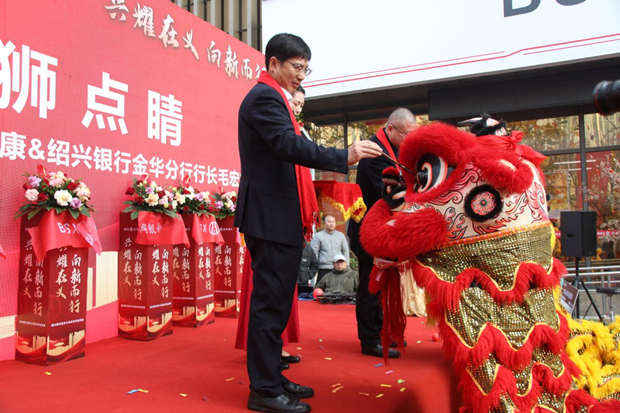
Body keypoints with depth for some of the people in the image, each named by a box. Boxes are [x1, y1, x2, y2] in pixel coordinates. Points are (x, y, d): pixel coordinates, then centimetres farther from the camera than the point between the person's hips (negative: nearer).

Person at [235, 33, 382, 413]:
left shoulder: (273, 98, 23)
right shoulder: (265, 97, -9)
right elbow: (291, 147, -23)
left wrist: (304, 211, 15)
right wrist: (345, 157, -27)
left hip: (280, 218, 10)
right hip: (270, 217, -10)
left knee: (277, 300, 14)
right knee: (270, 302, -5)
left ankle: (272, 377, 25)